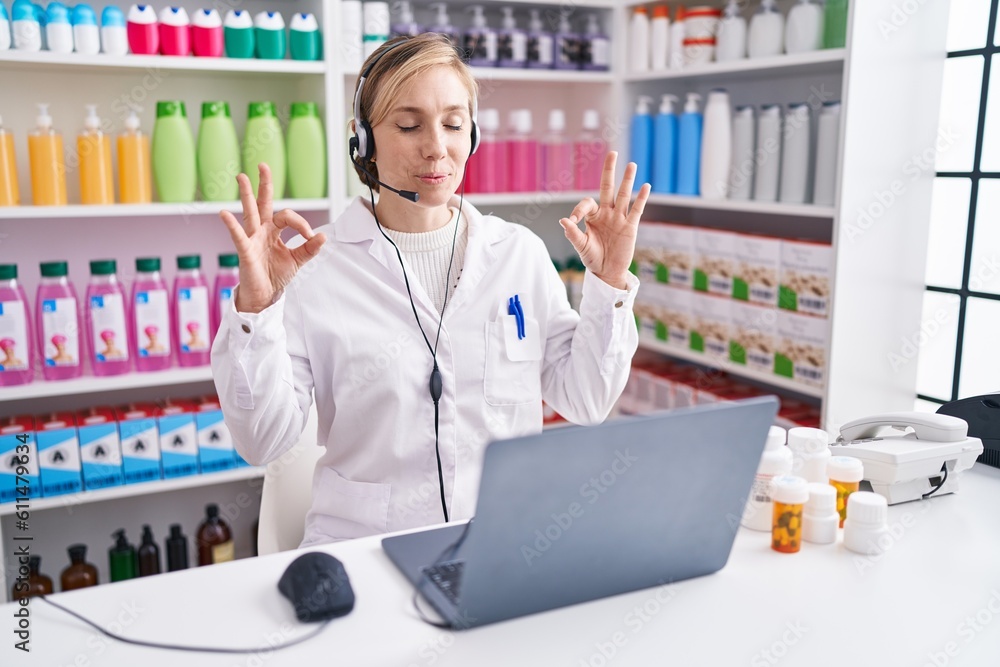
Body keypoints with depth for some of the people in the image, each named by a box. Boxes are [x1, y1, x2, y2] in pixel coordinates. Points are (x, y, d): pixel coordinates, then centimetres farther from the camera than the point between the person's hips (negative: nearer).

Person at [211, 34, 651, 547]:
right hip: (364, 546, -2)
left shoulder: (520, 253, 8)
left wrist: (609, 284, -1)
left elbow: (584, 404, 8)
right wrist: (255, 308, -14)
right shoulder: (317, 264, -1)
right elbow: (263, 442, -3)